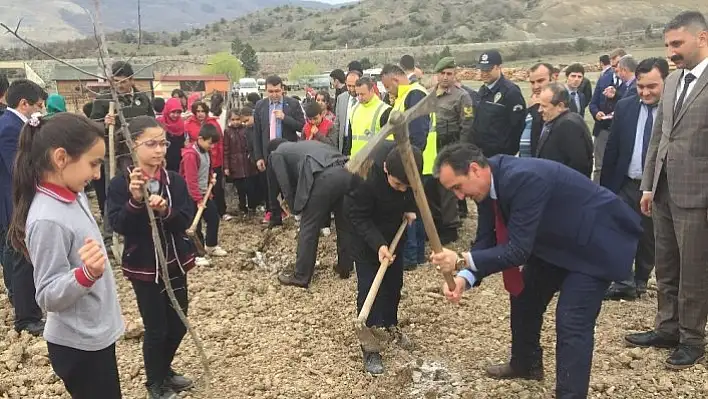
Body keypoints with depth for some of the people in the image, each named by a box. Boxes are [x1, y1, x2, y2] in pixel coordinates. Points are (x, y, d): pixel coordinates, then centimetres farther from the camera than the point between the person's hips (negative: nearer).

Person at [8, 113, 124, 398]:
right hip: (78, 345, -9)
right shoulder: (47, 219, -27)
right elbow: (49, 296, -26)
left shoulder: (73, 197, 0)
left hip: (96, 335, 9)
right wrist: (87, 274, -37)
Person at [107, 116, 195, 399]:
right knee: (156, 328, 4)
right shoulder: (120, 184, -11)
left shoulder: (175, 180, -2)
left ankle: (164, 370, 41)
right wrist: (135, 200, -33)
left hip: (175, 262, 4)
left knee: (179, 324, 15)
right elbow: (118, 225, -18)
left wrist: (166, 210, -27)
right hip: (143, 267, -4)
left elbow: (187, 220, -9)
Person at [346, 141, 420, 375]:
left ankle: (390, 324, 37)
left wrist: (410, 207, -11)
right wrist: (378, 244, -37)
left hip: (394, 226, 5)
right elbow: (358, 216, -27)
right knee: (369, 286, -6)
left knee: (394, 280, 15)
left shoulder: (410, 163, -24)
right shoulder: (364, 177, -40)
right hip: (365, 232, -5)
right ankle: (368, 345, 5)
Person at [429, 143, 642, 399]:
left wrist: (461, 261, -38)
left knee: (572, 322, -17)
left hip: (596, 240, -9)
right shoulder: (487, 183, -9)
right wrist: (465, 277, -22)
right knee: (523, 295, 18)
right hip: (557, 238, 9)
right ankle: (525, 365, 40)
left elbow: (519, 250, -37)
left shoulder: (524, 178, -37)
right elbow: (486, 240, -5)